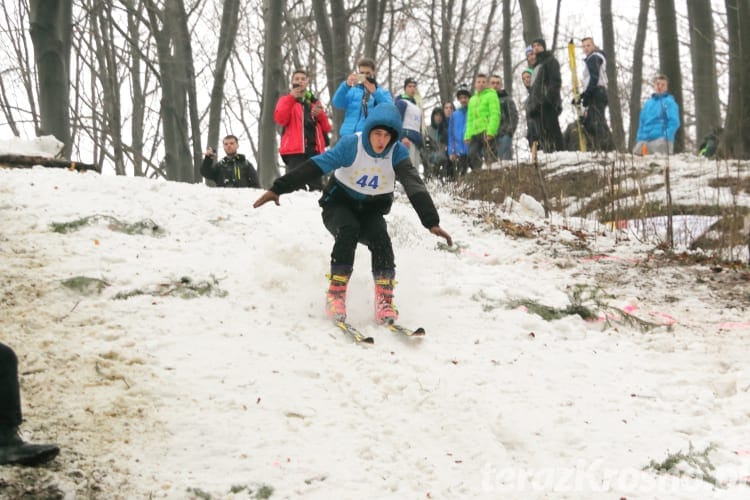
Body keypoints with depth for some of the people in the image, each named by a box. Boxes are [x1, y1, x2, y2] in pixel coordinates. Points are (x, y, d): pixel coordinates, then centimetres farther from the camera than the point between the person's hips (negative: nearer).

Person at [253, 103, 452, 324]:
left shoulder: (397, 153, -16)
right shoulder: (352, 144, -21)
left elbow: (415, 186, -25)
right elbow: (314, 166, -26)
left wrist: (432, 222, -39)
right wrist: (278, 188, -32)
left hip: (371, 209, 2)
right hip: (340, 202, -2)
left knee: (380, 238, -28)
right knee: (348, 231, -32)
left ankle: (384, 300, -22)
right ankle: (336, 293, -25)